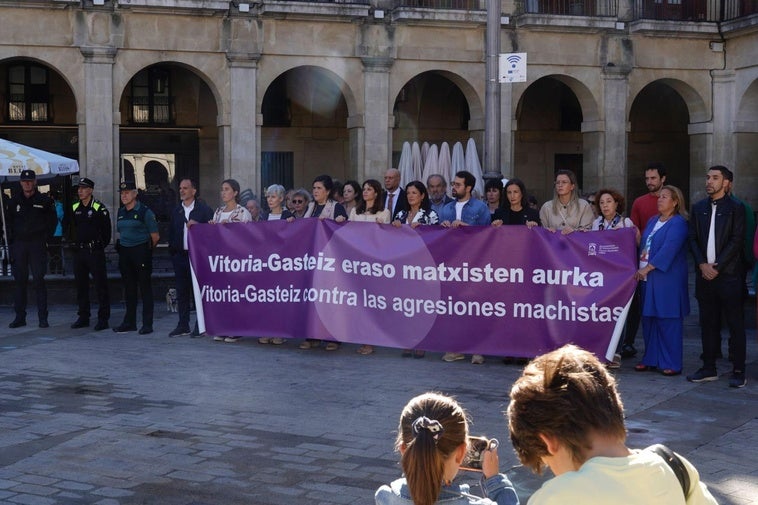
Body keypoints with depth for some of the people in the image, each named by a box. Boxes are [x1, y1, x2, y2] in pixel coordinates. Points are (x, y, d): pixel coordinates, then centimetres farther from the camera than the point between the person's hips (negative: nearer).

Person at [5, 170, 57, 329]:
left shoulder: (44, 201, 2)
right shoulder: (13, 201, 9)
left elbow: (53, 221, 8)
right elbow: (8, 222, 16)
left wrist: (46, 238, 0)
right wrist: (11, 239, 7)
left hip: (37, 244, -3)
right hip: (18, 244, 3)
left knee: (38, 280, -5)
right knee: (20, 281, 5)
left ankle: (43, 318, -1)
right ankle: (20, 317, 10)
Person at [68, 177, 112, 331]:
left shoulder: (99, 208, -5)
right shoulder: (74, 208, 12)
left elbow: (106, 229, -5)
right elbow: (71, 228, 20)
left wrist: (101, 245, -4)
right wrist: (74, 243, 10)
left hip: (95, 251, -6)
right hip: (79, 252, 6)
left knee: (100, 285, -4)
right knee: (81, 285, 10)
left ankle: (103, 318, 0)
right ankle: (83, 317, 18)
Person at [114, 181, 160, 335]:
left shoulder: (144, 212, -8)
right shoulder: (121, 212, 12)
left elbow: (155, 236, -6)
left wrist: (146, 250, 4)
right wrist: (121, 247, 16)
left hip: (141, 251, -6)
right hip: (124, 252, 6)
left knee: (145, 288, -3)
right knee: (129, 289, 11)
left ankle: (147, 324, 0)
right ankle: (129, 322, 18)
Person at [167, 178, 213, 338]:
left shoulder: (204, 209, -1)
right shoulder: (176, 211, 14)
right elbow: (171, 233, 16)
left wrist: (197, 226, -19)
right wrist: (172, 251, 7)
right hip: (180, 257, 5)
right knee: (182, 292, 7)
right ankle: (183, 326, 12)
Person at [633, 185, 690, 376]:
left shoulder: (678, 223, -8)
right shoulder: (652, 221, 17)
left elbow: (669, 249, -17)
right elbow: (643, 245, 19)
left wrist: (647, 268, -17)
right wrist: (640, 269, 7)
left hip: (667, 280, -7)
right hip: (648, 278, 7)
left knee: (667, 320, -5)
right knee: (649, 319, 8)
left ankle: (671, 363, 0)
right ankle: (651, 360, 15)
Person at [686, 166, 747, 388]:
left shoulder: (736, 208, -2)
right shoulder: (698, 208, 13)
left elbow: (737, 240, -8)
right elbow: (693, 239, 9)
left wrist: (717, 266, -13)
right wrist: (702, 265, -5)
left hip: (729, 275, -5)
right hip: (705, 274, 5)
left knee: (735, 324, -1)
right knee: (708, 324, 10)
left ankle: (738, 371, 4)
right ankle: (709, 368, 17)